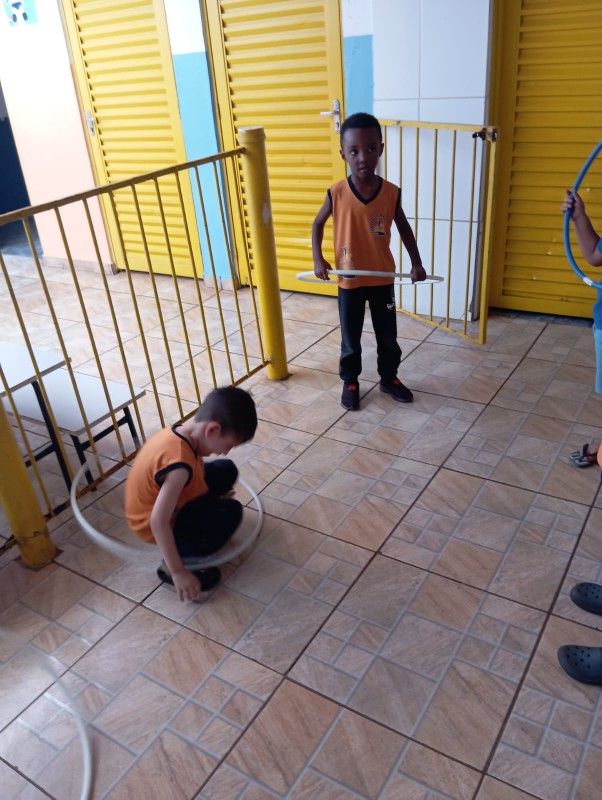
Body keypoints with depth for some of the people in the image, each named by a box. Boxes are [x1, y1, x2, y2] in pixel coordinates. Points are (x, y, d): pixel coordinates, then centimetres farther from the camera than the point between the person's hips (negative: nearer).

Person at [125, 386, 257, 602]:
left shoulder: (183, 432, -12)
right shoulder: (179, 463, -38)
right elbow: (159, 522, -38)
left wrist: (213, 494, 21)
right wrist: (178, 572, -31)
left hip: (173, 502, 8)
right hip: (154, 525, -8)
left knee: (226, 470, 5)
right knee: (231, 513, -17)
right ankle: (169, 567, -8)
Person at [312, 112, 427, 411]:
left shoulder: (392, 192, -10)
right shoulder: (336, 193, -13)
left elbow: (403, 228, 6)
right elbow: (318, 224, 3)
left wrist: (416, 263, -1)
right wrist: (318, 259, -8)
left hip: (383, 279, 2)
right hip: (349, 281, -1)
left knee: (388, 336, 15)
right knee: (350, 338, 12)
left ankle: (389, 378, 37)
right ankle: (350, 382, 32)